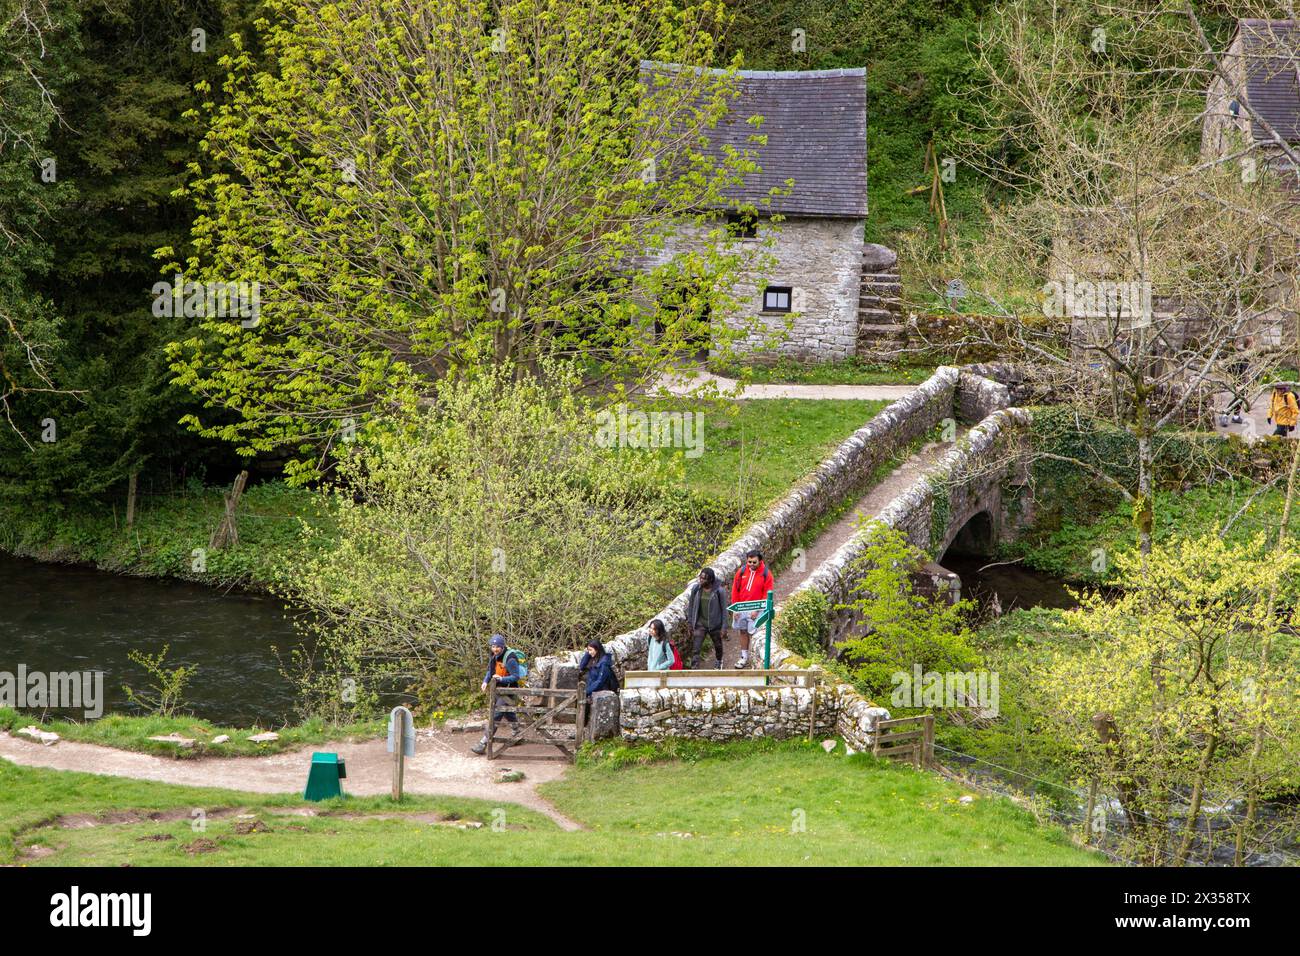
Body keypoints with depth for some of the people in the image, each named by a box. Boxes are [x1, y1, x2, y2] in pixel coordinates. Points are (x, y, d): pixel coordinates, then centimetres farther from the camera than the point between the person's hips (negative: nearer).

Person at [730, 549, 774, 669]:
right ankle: (744, 658, 19)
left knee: (753, 633, -7)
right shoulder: (741, 571, 1)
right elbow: (735, 590, 6)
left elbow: (767, 595, -6)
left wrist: (757, 610, -11)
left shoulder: (766, 574, -6)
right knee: (743, 632, 10)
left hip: (755, 610, -4)